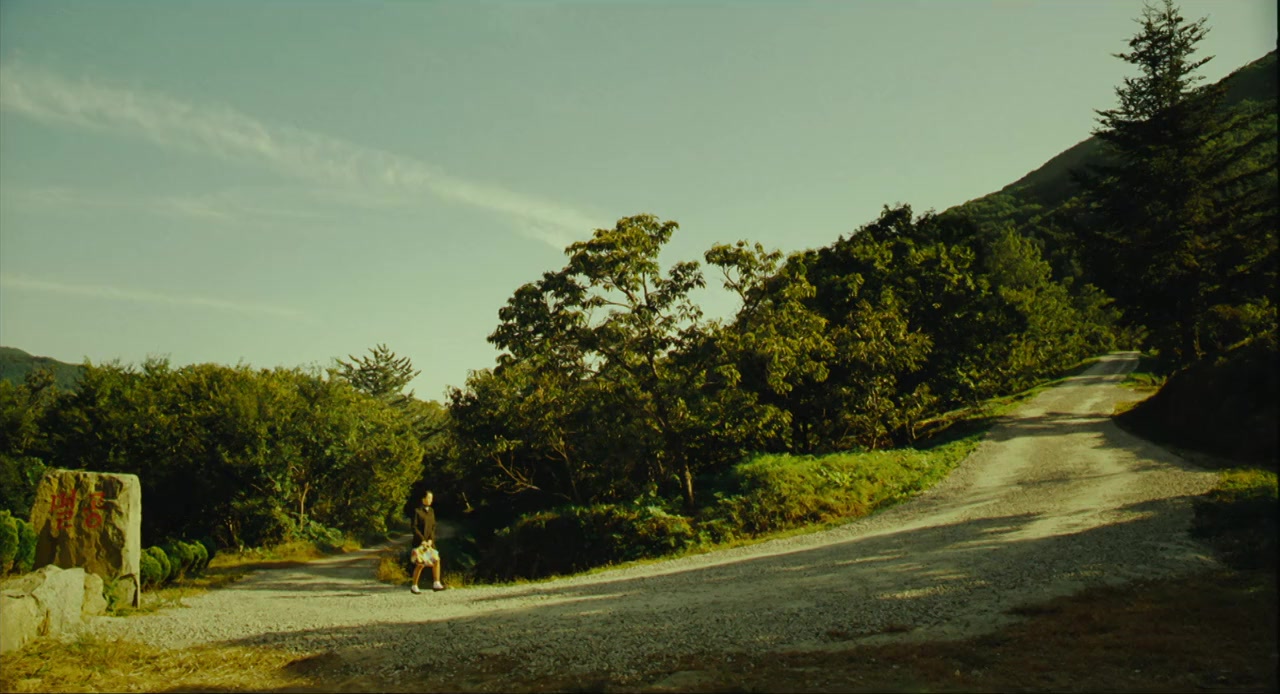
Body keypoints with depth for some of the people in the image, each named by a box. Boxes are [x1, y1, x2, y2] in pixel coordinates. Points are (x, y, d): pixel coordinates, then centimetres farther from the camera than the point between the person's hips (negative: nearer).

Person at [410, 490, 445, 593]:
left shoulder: (431, 511, 12)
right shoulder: (417, 511, -7)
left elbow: (433, 526, 10)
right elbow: (414, 527, -11)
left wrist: (431, 539, -4)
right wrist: (422, 540, -15)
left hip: (429, 542, 6)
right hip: (419, 542, -6)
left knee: (436, 560, -4)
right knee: (420, 564, -7)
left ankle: (436, 584, 0)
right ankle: (414, 586, 5)